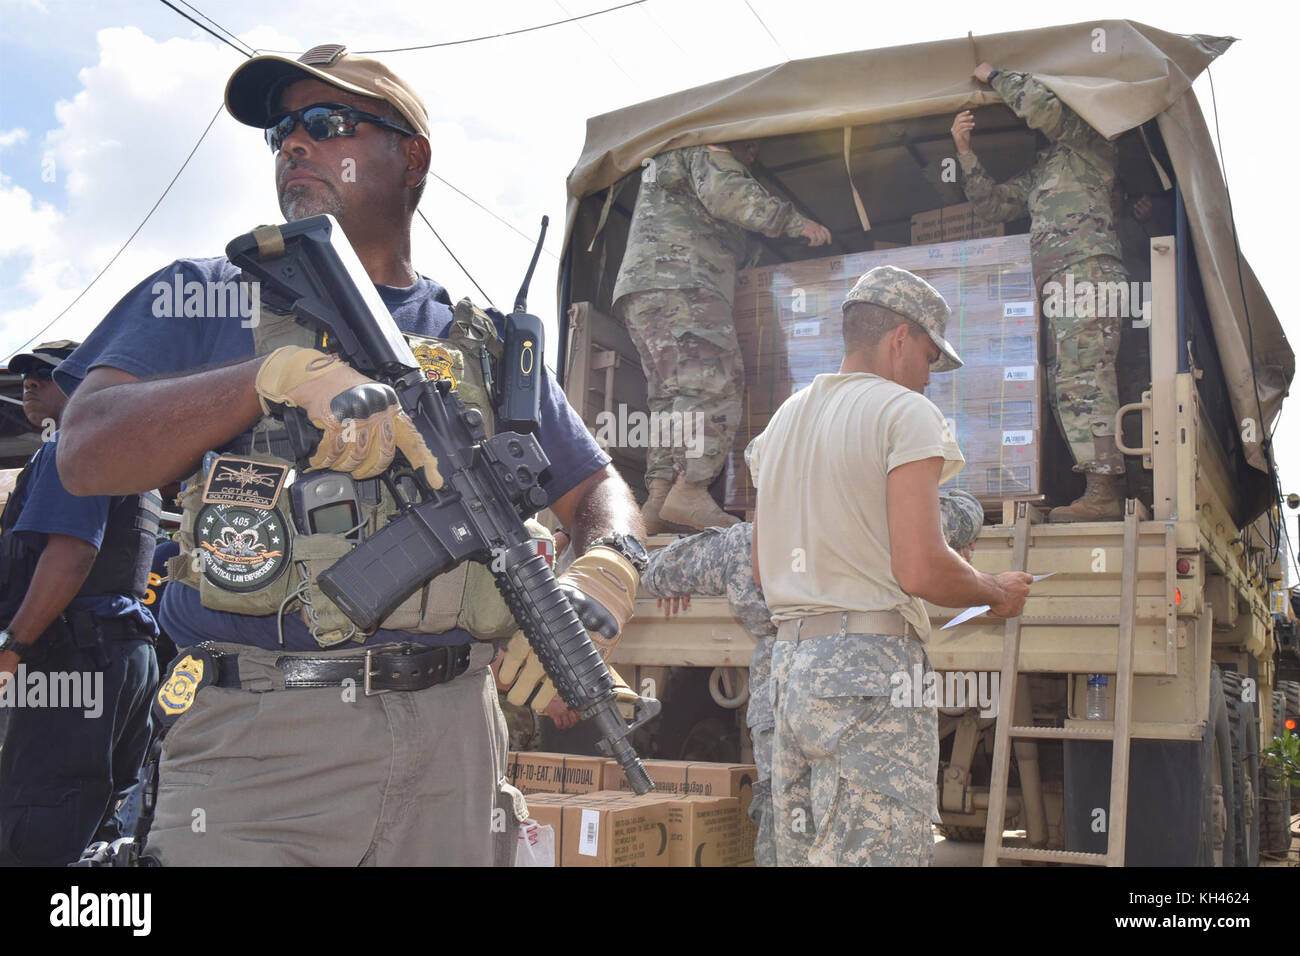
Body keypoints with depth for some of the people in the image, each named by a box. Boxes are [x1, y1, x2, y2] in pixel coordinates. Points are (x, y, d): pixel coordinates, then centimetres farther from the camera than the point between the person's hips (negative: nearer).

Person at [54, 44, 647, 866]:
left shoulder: (483, 343, 15)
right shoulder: (208, 298, 10)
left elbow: (598, 491, 16)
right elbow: (87, 454, -5)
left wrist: (602, 580, -7)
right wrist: (280, 374, -18)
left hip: (451, 738, 2)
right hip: (254, 740, -2)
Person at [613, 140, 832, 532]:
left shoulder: (664, 161, 38)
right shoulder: (706, 150, 9)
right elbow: (724, 192, -11)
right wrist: (794, 221, -11)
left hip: (641, 293, 10)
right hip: (677, 284, -10)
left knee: (672, 393, 3)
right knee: (714, 382, -19)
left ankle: (659, 499, -7)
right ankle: (690, 490, -29)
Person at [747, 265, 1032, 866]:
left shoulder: (782, 421, 19)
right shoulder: (905, 411, -5)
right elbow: (920, 570, -15)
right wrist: (998, 592, 3)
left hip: (789, 662, 8)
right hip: (872, 669, -8)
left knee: (799, 853, 13)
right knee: (879, 853, -5)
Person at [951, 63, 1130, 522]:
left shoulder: (1090, 140, 7)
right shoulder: (1042, 167, 32)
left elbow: (1040, 105, -10)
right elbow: (992, 204, 30)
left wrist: (995, 76, 6)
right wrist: (966, 153, 19)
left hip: (1086, 268, -9)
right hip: (1059, 285, 10)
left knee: (1082, 378, -19)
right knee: (1065, 387, 3)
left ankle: (1103, 490, -24)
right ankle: (1105, 492, 1)